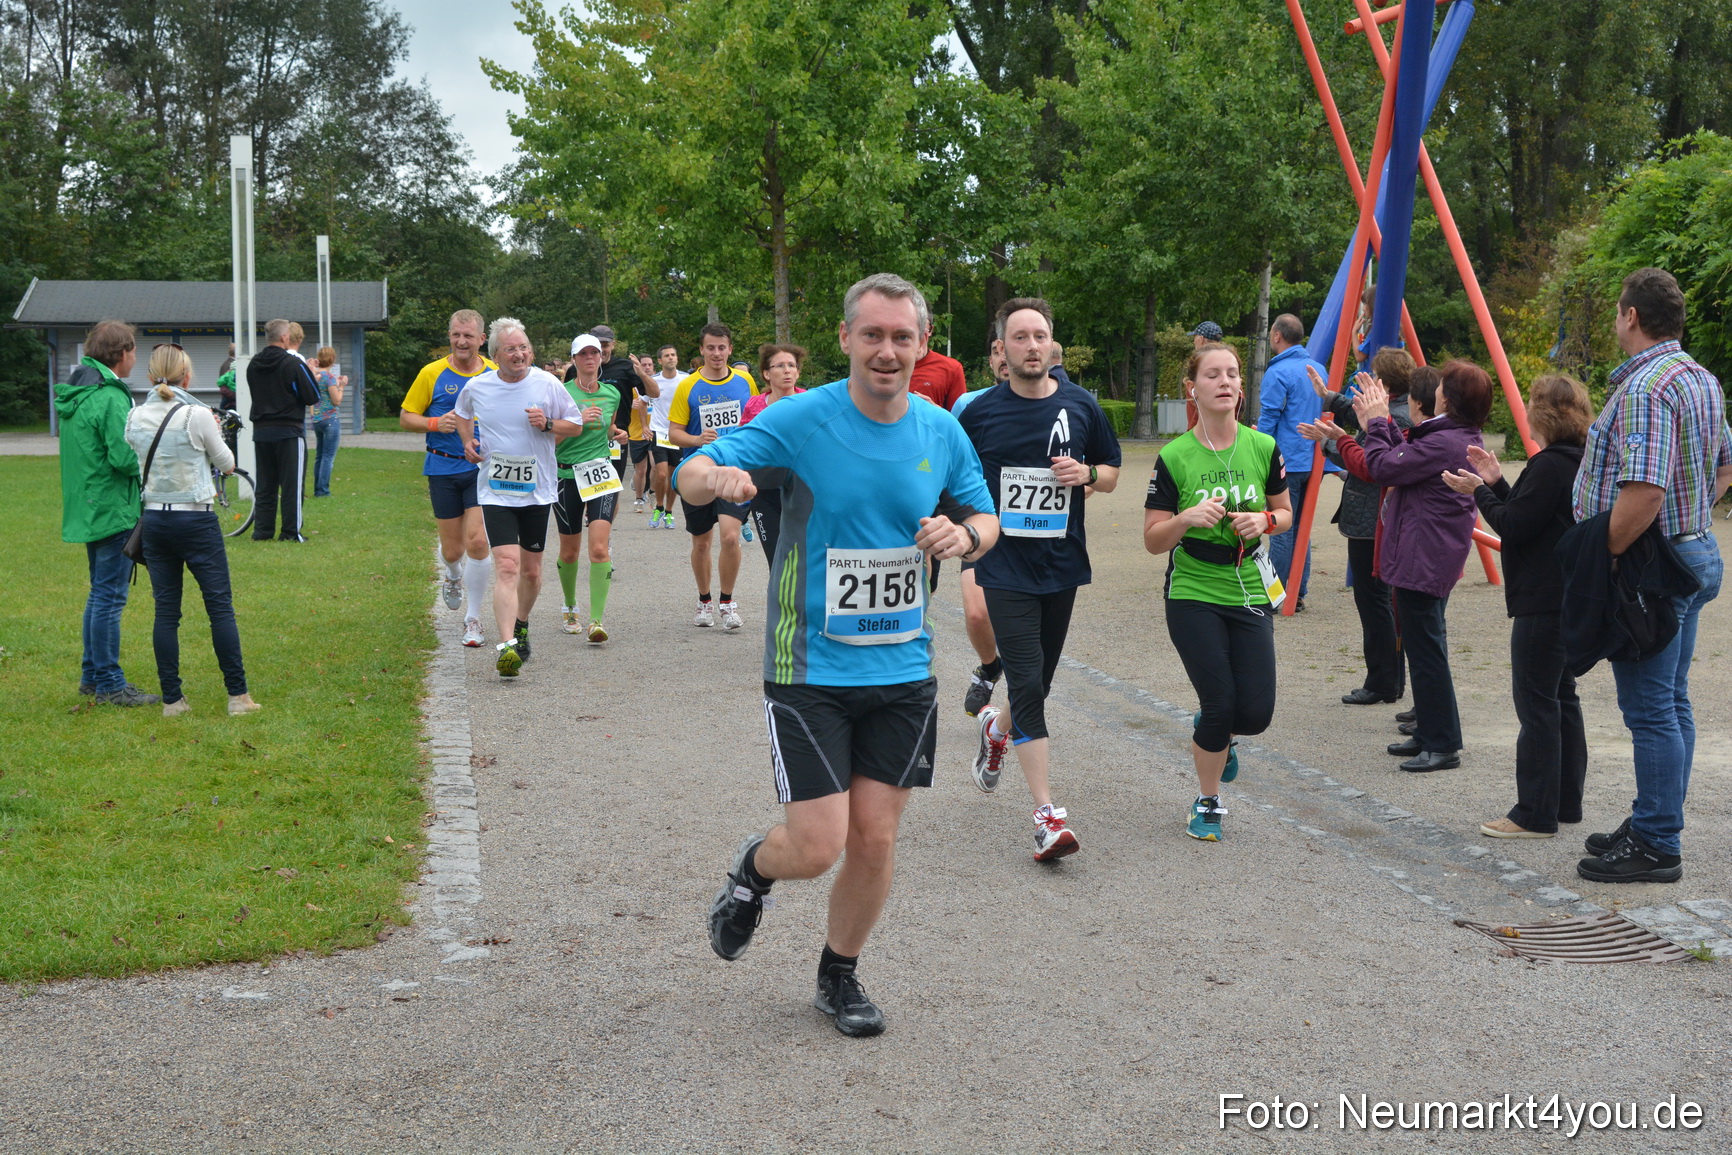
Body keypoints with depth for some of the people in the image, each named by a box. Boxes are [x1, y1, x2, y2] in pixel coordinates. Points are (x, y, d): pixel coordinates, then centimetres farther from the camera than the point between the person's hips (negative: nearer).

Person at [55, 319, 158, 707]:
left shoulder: (74, 394, 11)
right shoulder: (110, 398, -19)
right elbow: (125, 457, -24)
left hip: (87, 511, 10)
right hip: (113, 511, -10)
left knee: (100, 592, 19)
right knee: (110, 596, -4)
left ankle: (91, 674, 26)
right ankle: (109, 683, 2)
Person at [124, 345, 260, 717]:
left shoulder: (135, 418, 0)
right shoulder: (197, 416, -13)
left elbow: (136, 460, 13)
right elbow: (226, 463, -1)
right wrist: (215, 434, 18)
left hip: (154, 519, 5)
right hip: (196, 520, -4)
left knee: (166, 611, 8)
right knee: (220, 607, 3)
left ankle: (172, 698, 10)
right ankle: (238, 695, 4)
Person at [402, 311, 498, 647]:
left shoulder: (495, 375, 3)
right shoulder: (432, 373, 0)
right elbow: (406, 417, 4)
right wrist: (436, 423, -14)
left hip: (483, 468, 0)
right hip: (442, 470, 0)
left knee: (477, 541, -13)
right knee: (453, 548, 7)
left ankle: (472, 618, 1)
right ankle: (453, 577, 46)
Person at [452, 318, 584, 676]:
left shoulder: (547, 384, -4)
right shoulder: (477, 387, -1)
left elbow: (576, 425, 6)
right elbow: (462, 413, 22)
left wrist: (547, 424, -13)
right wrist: (468, 441, 4)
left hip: (537, 490, 2)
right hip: (495, 492, -1)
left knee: (531, 570, 11)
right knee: (507, 566, -17)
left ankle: (521, 625, 38)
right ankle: (506, 646, -24)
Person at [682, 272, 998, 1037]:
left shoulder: (942, 433, 3)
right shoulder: (801, 420, -11)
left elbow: (984, 516, 16)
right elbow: (689, 474, -14)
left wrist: (966, 534, -8)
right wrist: (716, 478, -39)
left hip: (902, 670, 4)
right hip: (810, 669, -4)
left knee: (875, 840, 6)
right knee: (818, 846, -7)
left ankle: (840, 976, 31)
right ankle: (754, 870, 30)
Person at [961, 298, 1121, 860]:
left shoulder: (1081, 407, 3)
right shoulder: (980, 413, -1)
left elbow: (1111, 473, 13)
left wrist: (1086, 473, -8)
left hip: (1062, 565, 3)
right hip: (1005, 568, -3)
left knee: (1038, 683, 15)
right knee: (1028, 687, -11)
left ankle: (997, 729, 49)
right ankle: (1047, 816, -9)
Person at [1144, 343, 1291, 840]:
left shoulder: (1263, 448, 0)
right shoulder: (1174, 457, -8)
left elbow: (1285, 513, 13)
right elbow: (1153, 541, -6)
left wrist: (1264, 521, -9)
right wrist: (1187, 518, -25)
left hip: (1250, 594, 3)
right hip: (1193, 596, -3)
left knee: (1255, 713, -2)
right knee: (1220, 705, -7)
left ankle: (1214, 732, 36)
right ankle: (1207, 803, 18)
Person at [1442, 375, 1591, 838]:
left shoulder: (1549, 465, -17)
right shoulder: (1579, 463, 13)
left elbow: (1514, 526, -19)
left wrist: (1479, 492, -5)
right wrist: (1496, 484, 12)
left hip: (1542, 603, -10)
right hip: (1571, 600, 10)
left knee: (1536, 701, -6)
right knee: (1562, 697, 15)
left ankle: (1535, 814, -3)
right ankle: (1566, 802, 22)